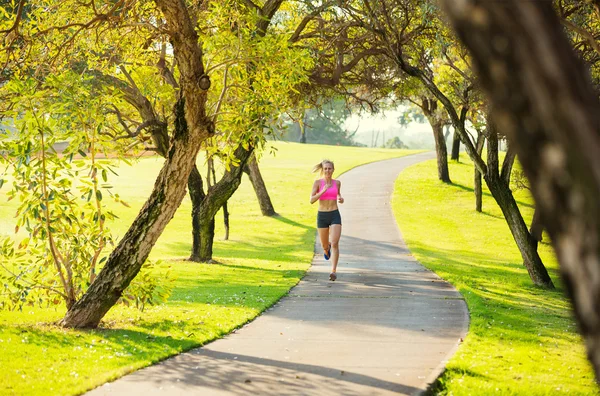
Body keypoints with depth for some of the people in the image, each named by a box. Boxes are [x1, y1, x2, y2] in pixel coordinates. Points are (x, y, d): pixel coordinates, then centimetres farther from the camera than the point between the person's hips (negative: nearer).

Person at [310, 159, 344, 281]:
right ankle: (327, 248, 54)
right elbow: (312, 200, -12)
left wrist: (341, 199, 1)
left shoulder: (337, 183, 5)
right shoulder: (317, 182, -4)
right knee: (324, 245, 15)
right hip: (322, 216, 0)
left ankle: (334, 271, -17)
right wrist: (323, 190, -23)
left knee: (335, 243, -16)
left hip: (335, 216, 0)